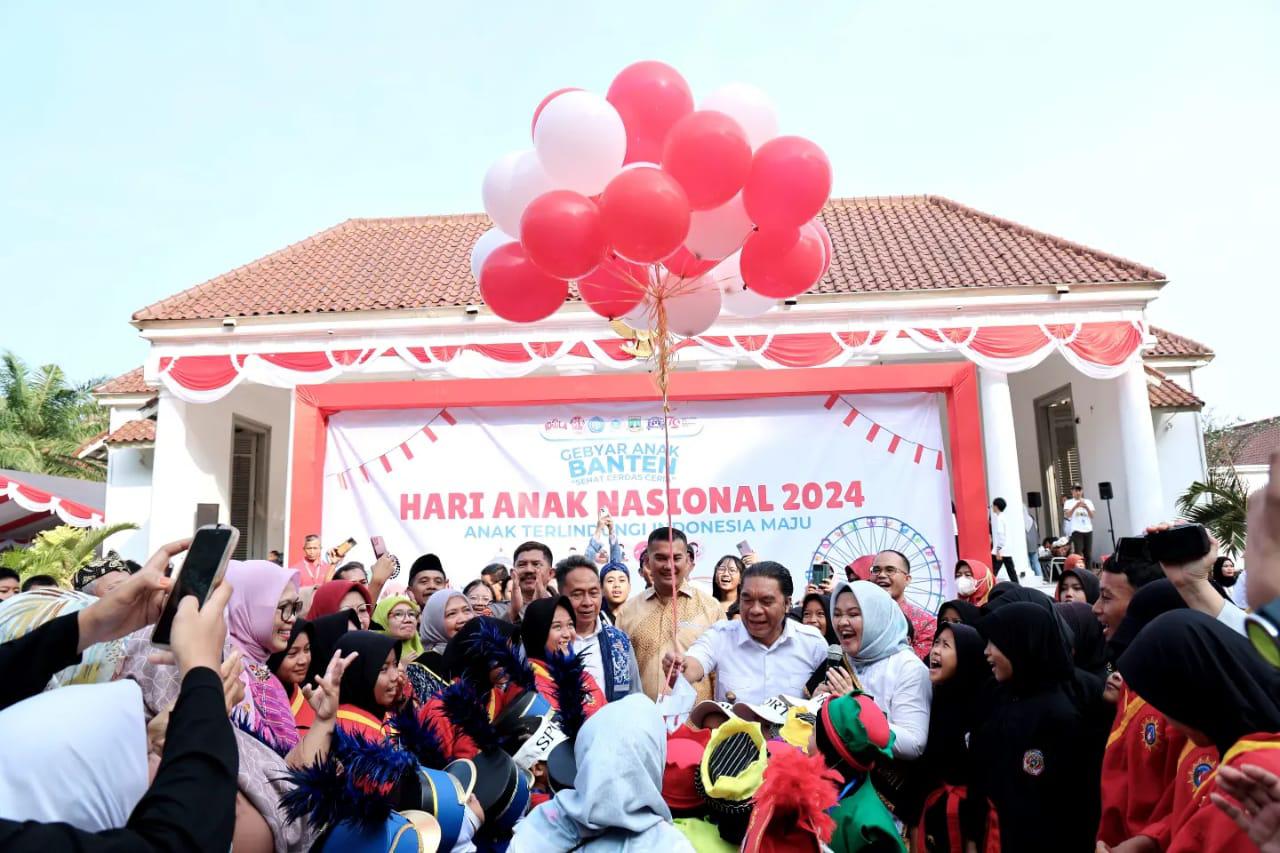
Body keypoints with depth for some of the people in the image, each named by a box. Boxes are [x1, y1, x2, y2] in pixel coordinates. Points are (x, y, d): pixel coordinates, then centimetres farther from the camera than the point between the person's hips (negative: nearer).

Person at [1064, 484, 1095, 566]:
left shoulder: (1088, 502, 13)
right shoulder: (1069, 502, 4)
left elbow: (1092, 516, 3)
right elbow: (1066, 515, -11)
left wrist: (1086, 507, -15)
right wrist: (1075, 506, -24)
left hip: (1088, 530, 3)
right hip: (1076, 531, -3)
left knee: (1088, 554, 3)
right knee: (1078, 554, -10)